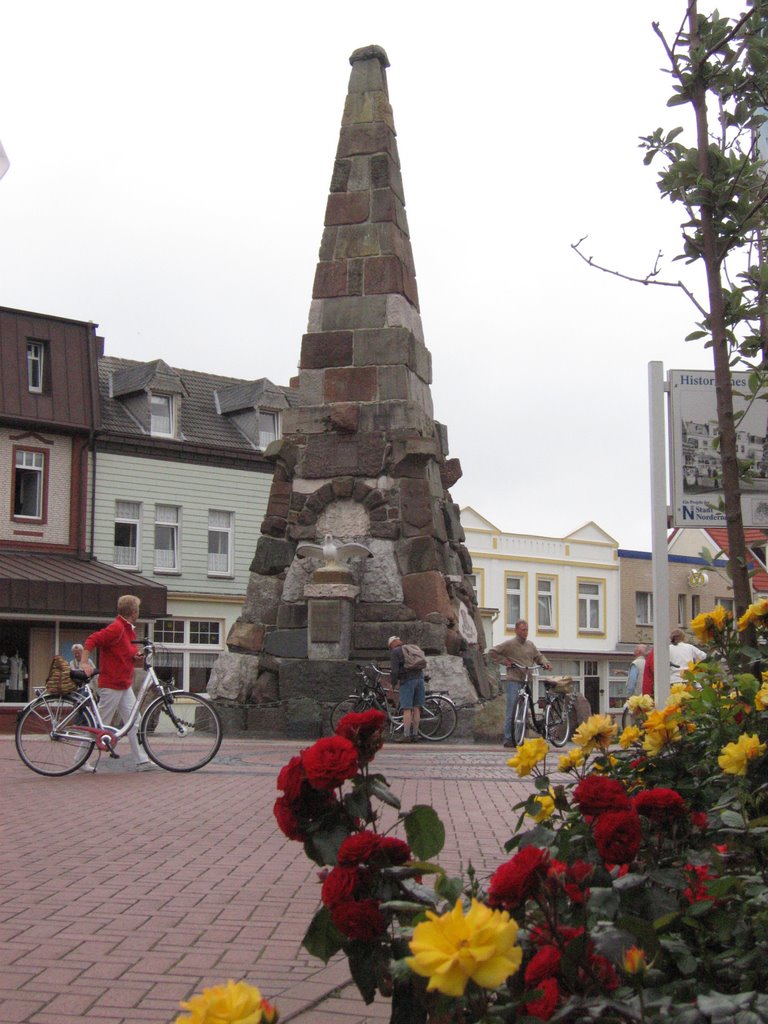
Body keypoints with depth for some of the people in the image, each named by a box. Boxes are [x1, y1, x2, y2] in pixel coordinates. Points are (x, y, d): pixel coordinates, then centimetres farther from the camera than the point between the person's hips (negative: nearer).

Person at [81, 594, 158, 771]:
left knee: (134, 723, 7)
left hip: (125, 685, 10)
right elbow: (92, 640, -24)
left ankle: (142, 761, 10)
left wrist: (136, 656, 1)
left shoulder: (129, 629, 13)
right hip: (111, 685, -10)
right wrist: (84, 662, -30)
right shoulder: (116, 628, -17)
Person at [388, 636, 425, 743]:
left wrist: (393, 685, -3)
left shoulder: (395, 652, 0)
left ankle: (406, 735, -10)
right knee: (416, 708, 7)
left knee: (407, 709, -8)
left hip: (407, 681, -7)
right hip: (420, 678, 7)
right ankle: (415, 735, 7)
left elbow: (394, 670, -8)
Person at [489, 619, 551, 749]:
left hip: (527, 681, 6)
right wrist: (504, 661, -5)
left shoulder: (530, 644, 16)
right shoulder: (509, 644, 0)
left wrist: (545, 663, 4)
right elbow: (492, 653, 3)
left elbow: (538, 656, 24)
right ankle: (508, 739, -6)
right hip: (514, 681, -6)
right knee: (512, 710, -9)